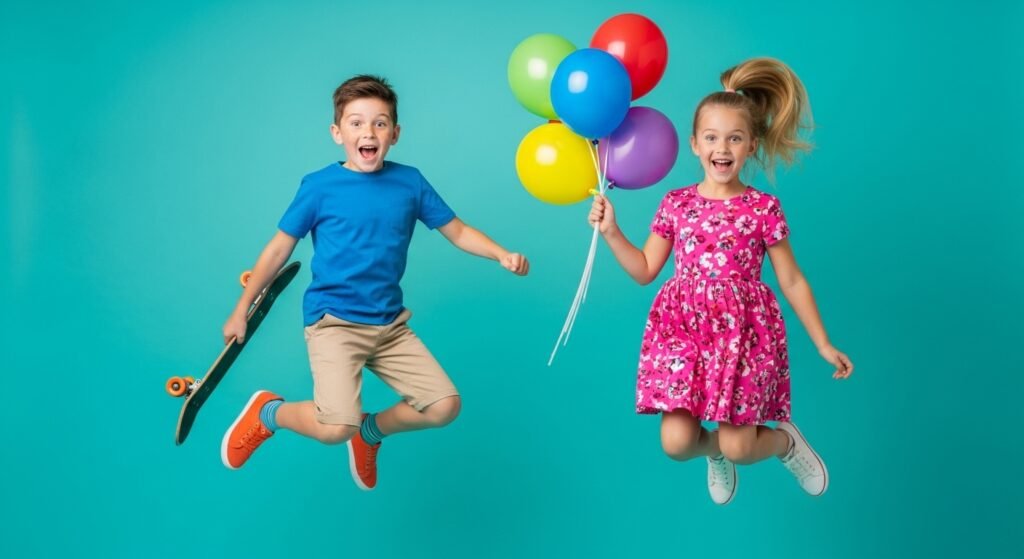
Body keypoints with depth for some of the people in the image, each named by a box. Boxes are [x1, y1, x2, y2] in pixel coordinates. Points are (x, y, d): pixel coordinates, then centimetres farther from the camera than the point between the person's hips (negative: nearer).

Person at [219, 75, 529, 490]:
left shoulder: (410, 182, 2)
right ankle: (267, 413, 11)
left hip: (390, 324, 5)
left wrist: (502, 255, -9)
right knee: (335, 428, -22)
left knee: (445, 406, -6)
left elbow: (458, 232, 9)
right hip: (333, 322, -4)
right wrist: (241, 310, 6)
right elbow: (279, 249, 1)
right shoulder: (320, 187, -7)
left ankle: (371, 431, 24)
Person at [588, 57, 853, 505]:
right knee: (676, 443, -9)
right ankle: (714, 446, 28)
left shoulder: (763, 209, -2)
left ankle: (786, 441, 29)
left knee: (738, 448, -7)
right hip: (684, 325, 2)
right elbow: (644, 271, 12)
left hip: (743, 330, -2)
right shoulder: (675, 204, 4)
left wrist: (824, 344, 6)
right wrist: (611, 232, -1)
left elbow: (792, 281, 5)